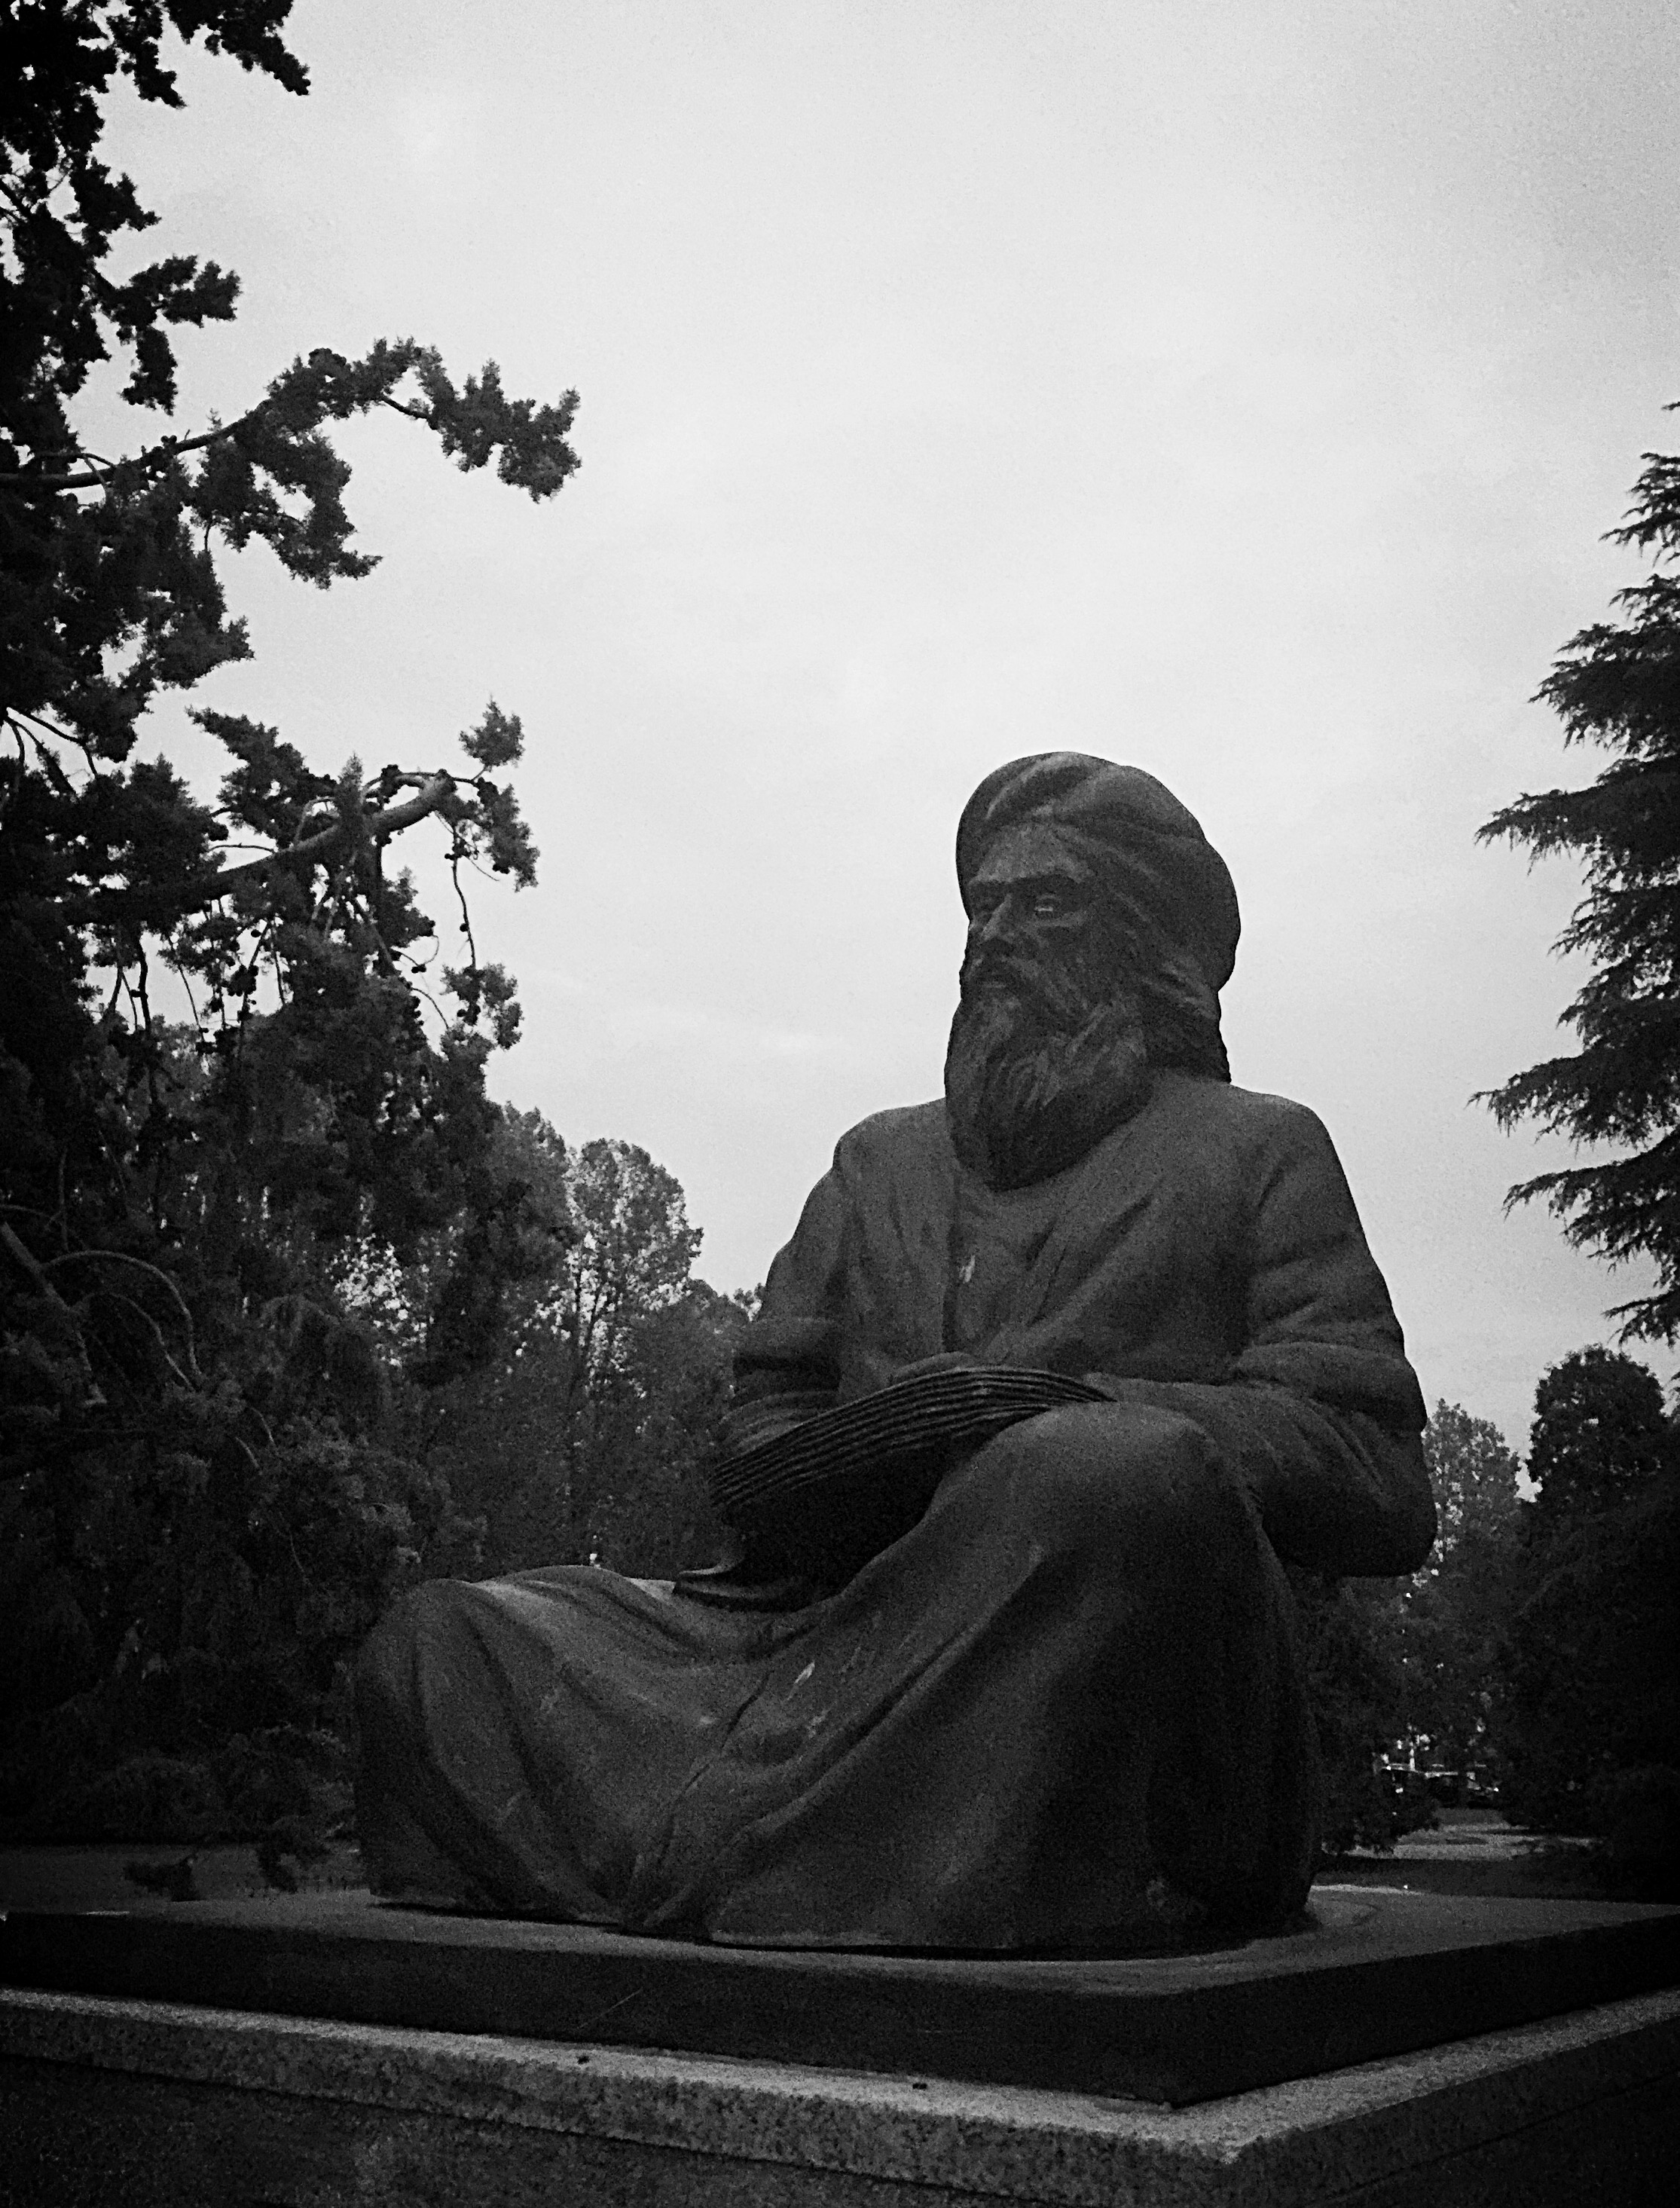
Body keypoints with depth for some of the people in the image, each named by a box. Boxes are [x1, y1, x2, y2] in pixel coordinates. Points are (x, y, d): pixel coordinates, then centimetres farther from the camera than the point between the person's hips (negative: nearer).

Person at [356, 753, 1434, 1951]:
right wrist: (826, 1484, -4)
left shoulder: (1257, 1148, 13)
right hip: (847, 1627, 4)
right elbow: (768, 1413, 23)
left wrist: (1067, 1403, -14)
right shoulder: (881, 1157, 27)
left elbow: (1382, 1479, 1)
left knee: (1125, 1475, -37)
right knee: (440, 1642, -12)